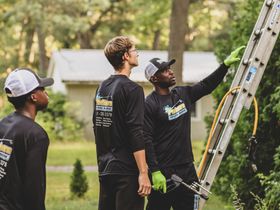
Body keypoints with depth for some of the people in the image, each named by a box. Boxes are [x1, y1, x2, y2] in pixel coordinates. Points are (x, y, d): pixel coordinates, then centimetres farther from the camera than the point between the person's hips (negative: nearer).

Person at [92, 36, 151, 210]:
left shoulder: (102, 88, 12)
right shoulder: (132, 89, -12)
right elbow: (136, 134, -18)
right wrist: (143, 173, -19)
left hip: (105, 168, 8)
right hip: (126, 170, -8)